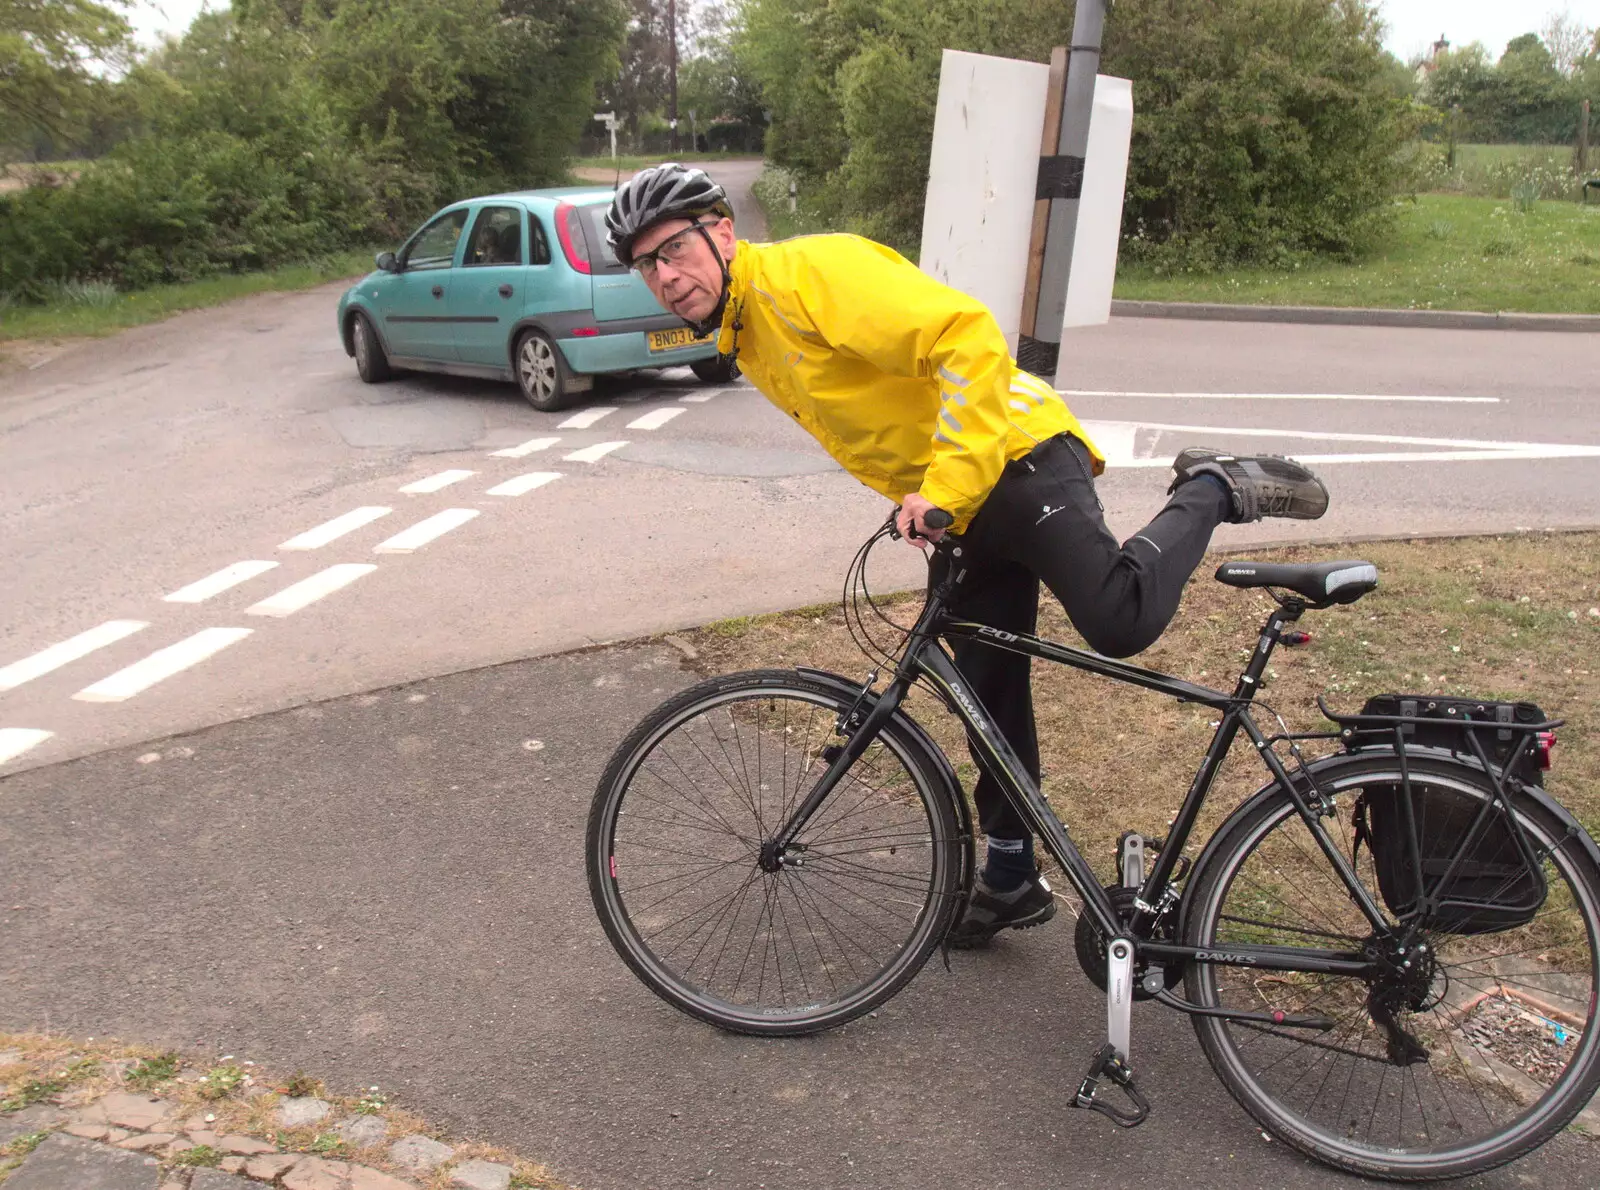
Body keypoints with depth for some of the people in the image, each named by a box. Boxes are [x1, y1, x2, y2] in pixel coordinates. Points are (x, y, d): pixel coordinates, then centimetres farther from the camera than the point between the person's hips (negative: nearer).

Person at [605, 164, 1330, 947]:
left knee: (1120, 623, -28)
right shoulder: (750, 347, 14)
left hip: (1016, 460, -9)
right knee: (989, 691, 13)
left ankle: (1215, 490, 0)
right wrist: (923, 507, 17)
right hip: (958, 512, 9)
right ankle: (1013, 878, 27)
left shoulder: (809, 271, -16)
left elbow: (966, 336, -26)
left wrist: (946, 485, -29)